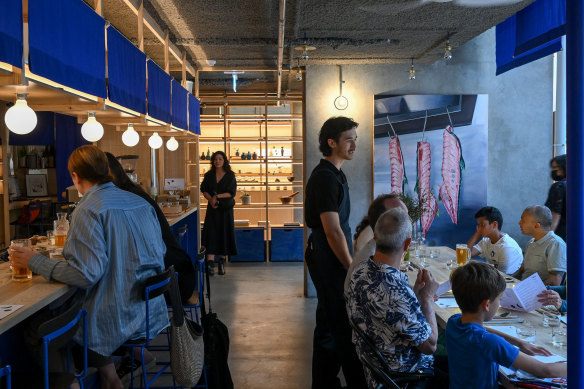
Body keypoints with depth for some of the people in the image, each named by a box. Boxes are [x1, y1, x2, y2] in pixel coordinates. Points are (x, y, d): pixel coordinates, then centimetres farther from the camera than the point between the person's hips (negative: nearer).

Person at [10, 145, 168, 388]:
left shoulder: (89, 209, -16)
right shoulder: (140, 202, 4)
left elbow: (87, 274, -21)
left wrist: (35, 262, -10)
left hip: (117, 320, -7)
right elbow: (160, 252, 11)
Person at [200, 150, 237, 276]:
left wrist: (217, 196, -16)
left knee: (224, 234, 4)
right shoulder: (209, 175, 6)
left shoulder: (230, 175, -1)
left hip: (226, 209, -1)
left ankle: (221, 261, 16)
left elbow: (232, 193, -7)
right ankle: (210, 263, -15)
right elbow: (204, 190, 3)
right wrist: (211, 200, -15)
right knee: (211, 233, -9)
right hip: (212, 208, 1)